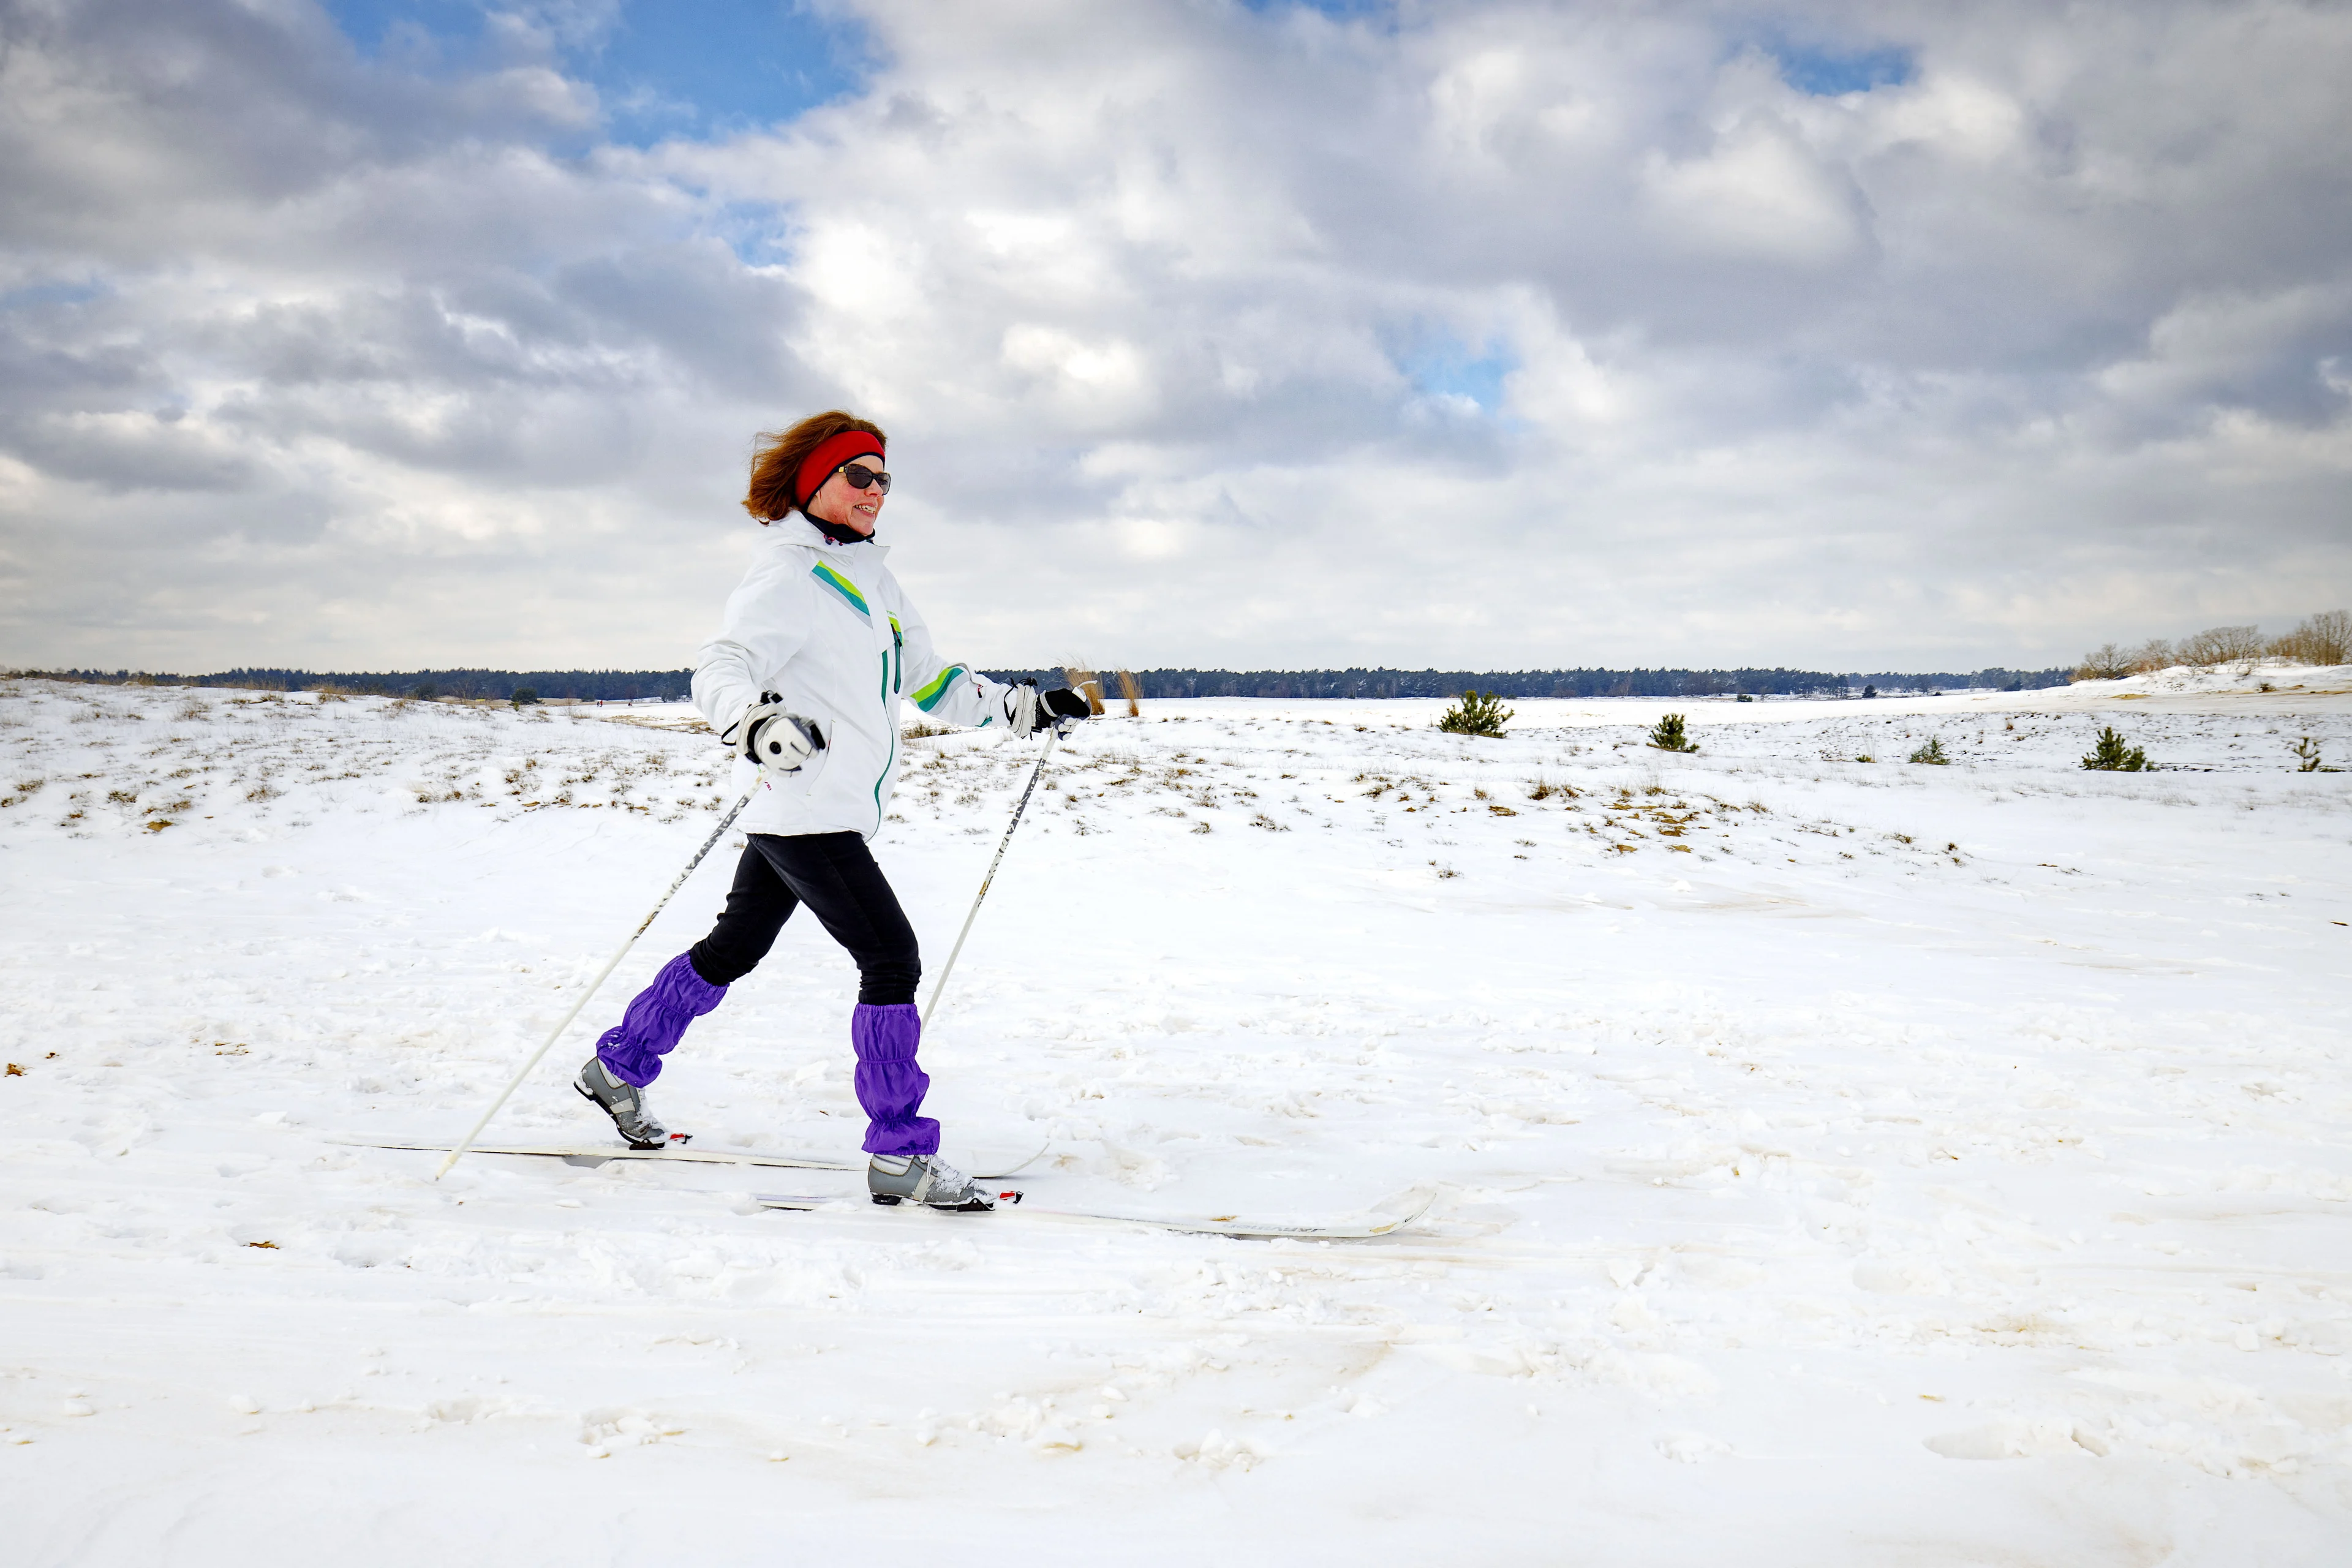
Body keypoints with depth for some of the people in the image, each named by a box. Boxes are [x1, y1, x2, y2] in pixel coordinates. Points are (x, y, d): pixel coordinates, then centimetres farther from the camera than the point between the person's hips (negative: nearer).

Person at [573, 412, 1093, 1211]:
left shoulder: (872, 579, 15)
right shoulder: (790, 577, -13)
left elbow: (929, 680, 22)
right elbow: (720, 668, -24)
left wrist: (1022, 707, 16)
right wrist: (754, 726, -45)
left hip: (841, 810, 10)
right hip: (804, 809, -10)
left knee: (733, 950, 20)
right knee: (892, 958, -12)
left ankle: (618, 1066, 37)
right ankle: (899, 1155, -5)